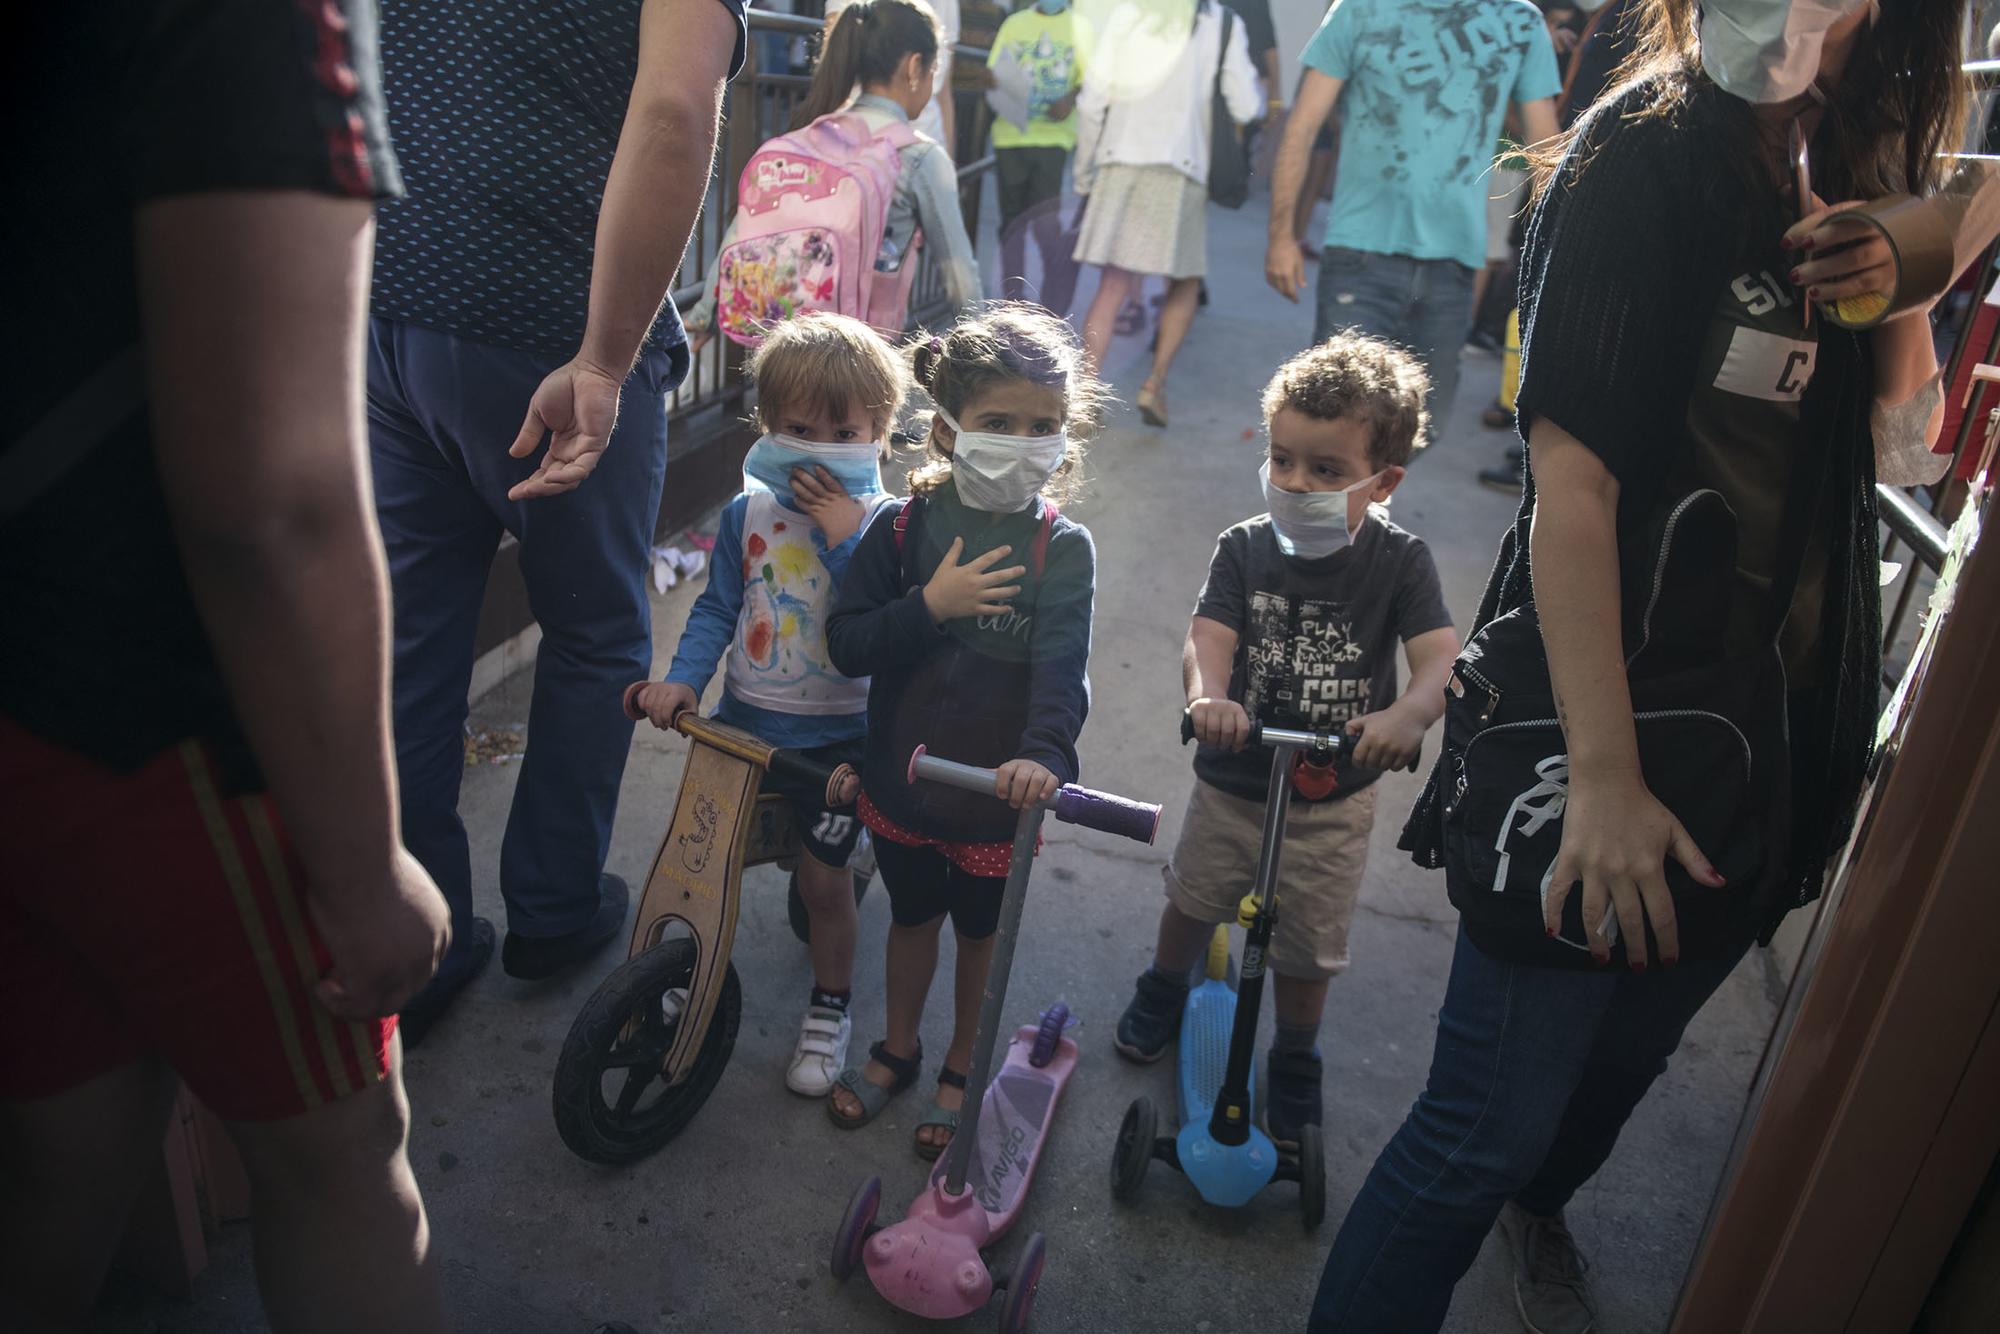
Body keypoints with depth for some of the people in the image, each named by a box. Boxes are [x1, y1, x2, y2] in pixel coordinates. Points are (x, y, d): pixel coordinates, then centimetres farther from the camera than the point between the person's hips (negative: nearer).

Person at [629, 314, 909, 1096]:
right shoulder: (746, 513, -2)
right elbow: (717, 608, 1)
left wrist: (843, 536, -29)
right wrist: (682, 679, -13)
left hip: (837, 735, -3)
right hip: (743, 719, 3)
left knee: (823, 878, 7)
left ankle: (830, 1008, 31)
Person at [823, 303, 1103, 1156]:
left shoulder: (1062, 548, -13)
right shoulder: (903, 527, -9)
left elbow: (1061, 662, -26)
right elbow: (846, 645, -11)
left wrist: (1044, 752, -43)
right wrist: (931, 605, -25)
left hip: (996, 788, -2)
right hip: (901, 774, 2)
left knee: (982, 931, 18)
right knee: (912, 917, 22)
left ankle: (962, 1070, 41)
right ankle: (897, 1053, 46)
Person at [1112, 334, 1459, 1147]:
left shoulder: (1399, 562, -14)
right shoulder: (1246, 548, -11)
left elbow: (1441, 659, -25)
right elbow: (1208, 636, -23)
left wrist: (1408, 714, -48)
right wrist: (1207, 695, -47)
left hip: (1333, 800, -1)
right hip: (1232, 781, 2)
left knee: (1308, 948, 14)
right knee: (1193, 899, 24)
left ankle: (1295, 1064, 41)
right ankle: (1165, 991, 55)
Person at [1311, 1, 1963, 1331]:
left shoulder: (1853, 170, 6)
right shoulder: (1645, 161, -15)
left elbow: (1905, 432, 15)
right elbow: (1573, 482, -22)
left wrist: (1901, 294, -6)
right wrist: (1603, 774, -25)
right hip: (1610, 710, -7)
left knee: (1631, 1051, 24)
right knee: (1491, 1123, -2)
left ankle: (1535, 1207, 52)